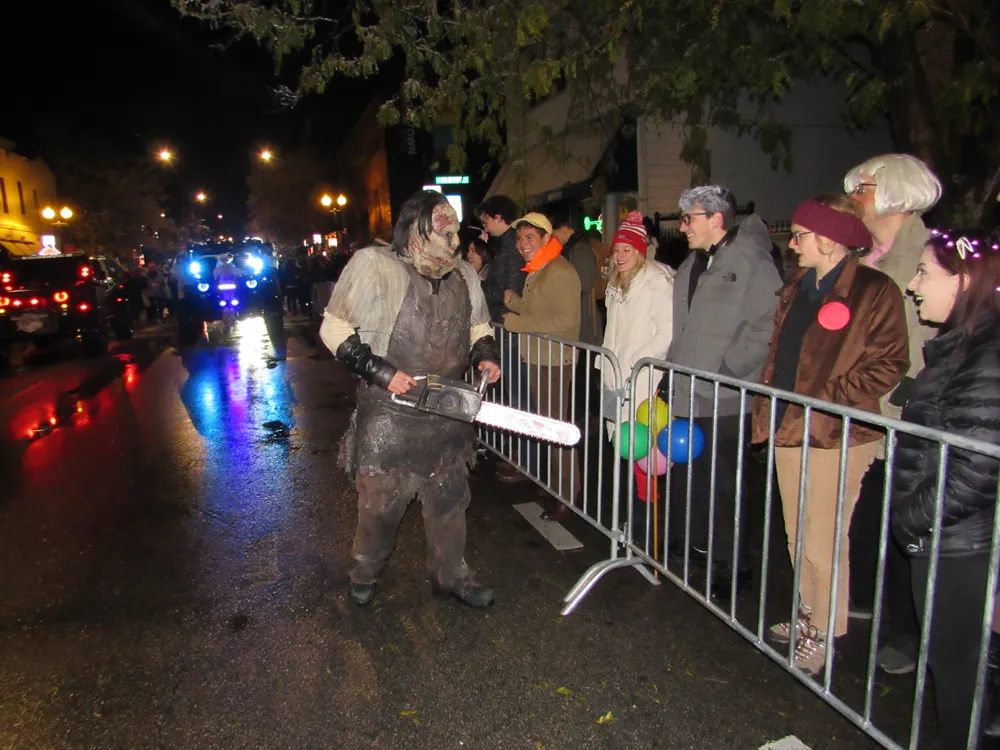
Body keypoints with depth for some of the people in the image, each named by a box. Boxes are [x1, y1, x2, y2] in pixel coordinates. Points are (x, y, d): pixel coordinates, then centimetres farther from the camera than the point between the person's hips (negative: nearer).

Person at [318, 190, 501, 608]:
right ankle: (365, 574, 35)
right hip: (389, 415, -5)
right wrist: (379, 371, -18)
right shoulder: (375, 266, -11)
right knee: (381, 502, 8)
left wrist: (486, 356, 1)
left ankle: (450, 575, 34)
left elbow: (479, 330, 22)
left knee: (449, 497, 15)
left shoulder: (464, 276, 9)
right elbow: (334, 329, -10)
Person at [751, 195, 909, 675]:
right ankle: (809, 615, 35)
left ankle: (823, 634, 20)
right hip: (789, 431, 8)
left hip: (836, 436, -7)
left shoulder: (875, 291, -10)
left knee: (823, 540, 1)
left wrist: (827, 401, -17)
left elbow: (888, 366, -13)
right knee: (797, 535, 17)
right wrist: (767, 408, 9)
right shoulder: (796, 289, 14)